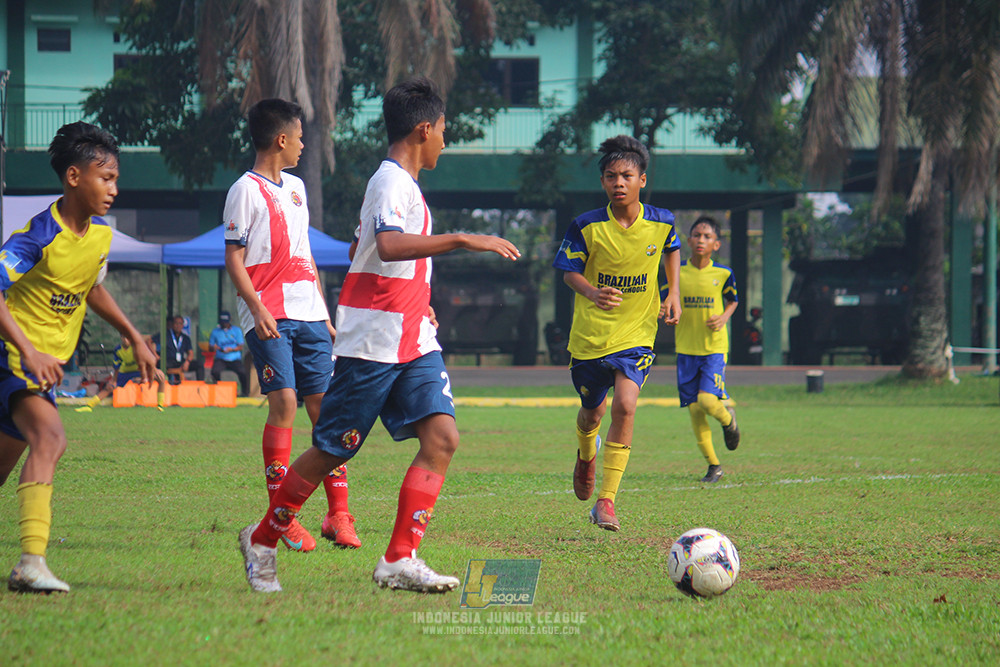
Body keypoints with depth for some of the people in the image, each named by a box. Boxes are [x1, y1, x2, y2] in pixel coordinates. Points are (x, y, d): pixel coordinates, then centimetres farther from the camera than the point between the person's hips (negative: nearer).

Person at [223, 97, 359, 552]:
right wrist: (257, 308, -18)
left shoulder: (296, 187, 20)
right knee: (284, 403, -14)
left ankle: (337, 515, 4)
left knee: (325, 406, 1)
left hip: (308, 314, 7)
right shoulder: (246, 190, -2)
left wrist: (324, 313, 21)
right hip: (270, 317, -7)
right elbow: (234, 258, -7)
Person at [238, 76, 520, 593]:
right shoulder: (391, 182, -14)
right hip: (373, 342, -9)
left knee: (441, 435, -9)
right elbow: (389, 245, -34)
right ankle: (262, 540, 19)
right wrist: (463, 240, -35)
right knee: (331, 451, 0)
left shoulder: (401, 183, 18)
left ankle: (399, 560, -11)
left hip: (414, 342, 9)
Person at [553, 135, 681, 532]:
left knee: (625, 406, -21)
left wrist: (673, 294, 7)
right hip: (589, 333, 0)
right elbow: (569, 271, -2)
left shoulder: (660, 223, -6)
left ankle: (606, 500, -15)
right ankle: (586, 454, 55)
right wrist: (592, 292, -23)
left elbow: (671, 250, 17)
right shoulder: (587, 227, -12)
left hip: (636, 335, 0)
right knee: (593, 411, 16)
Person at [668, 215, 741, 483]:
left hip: (714, 347, -2)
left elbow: (733, 300, 14)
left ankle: (728, 419, 18)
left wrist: (724, 317, -5)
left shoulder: (723, 274, -3)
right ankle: (713, 465, 13)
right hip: (686, 348, 2)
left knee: (707, 401, -19)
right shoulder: (678, 272, 0)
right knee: (694, 409, 1)